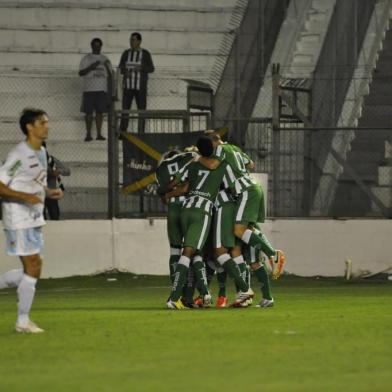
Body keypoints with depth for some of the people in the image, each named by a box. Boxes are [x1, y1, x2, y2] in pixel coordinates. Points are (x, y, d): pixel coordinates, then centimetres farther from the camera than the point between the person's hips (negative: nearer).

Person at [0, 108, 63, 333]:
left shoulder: (41, 152, 11)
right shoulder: (19, 155, -17)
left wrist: (48, 192, 5)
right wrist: (26, 197, -27)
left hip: (34, 218, 9)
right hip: (19, 219, -9)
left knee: (33, 268, 8)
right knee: (33, 266, -7)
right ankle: (23, 321, 1)